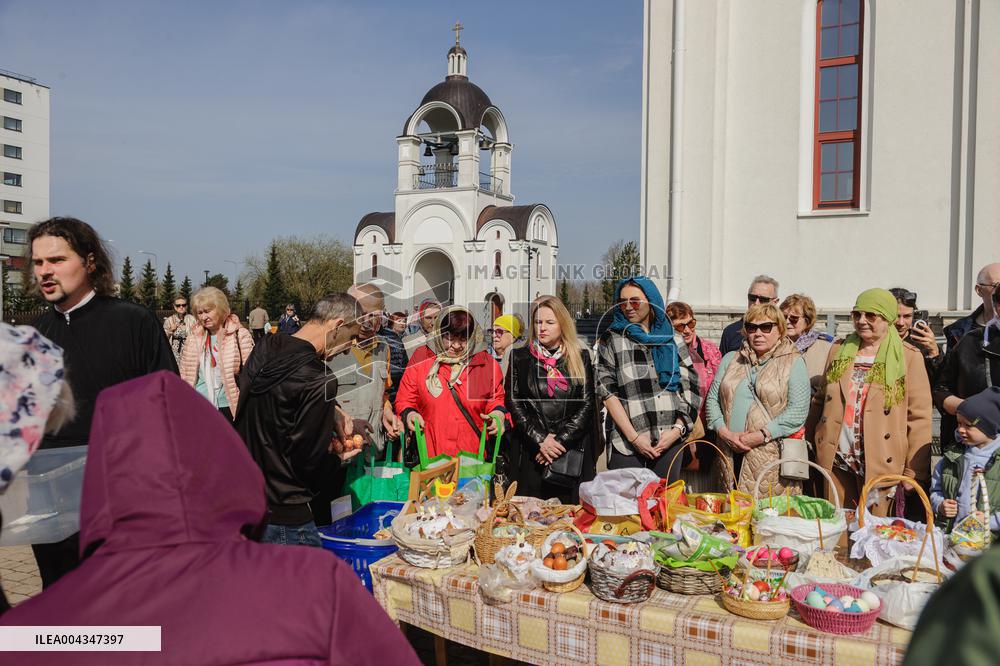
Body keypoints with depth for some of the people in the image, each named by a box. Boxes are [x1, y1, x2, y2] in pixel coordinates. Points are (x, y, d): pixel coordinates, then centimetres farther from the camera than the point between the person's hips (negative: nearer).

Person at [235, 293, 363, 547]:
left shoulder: (266, 348, 1)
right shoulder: (319, 382, -25)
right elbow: (310, 463, -20)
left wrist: (333, 412, 6)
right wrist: (337, 456, 1)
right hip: (282, 516, -9)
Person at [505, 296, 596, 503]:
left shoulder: (580, 358, 9)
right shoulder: (520, 357, 9)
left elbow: (587, 404, 2)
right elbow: (513, 402, 1)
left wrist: (561, 440, -9)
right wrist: (540, 440, -10)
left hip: (573, 452, 0)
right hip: (530, 454, 0)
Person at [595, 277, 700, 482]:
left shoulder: (673, 340, 12)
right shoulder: (612, 339, 5)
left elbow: (690, 387, 10)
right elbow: (606, 390, -3)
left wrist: (678, 429, -3)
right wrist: (633, 436, -10)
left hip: (670, 441, 2)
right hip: (626, 443, -2)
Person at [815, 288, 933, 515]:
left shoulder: (909, 356, -1)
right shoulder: (839, 349, 10)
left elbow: (919, 418, -4)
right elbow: (822, 399, 15)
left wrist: (914, 472, -8)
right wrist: (816, 442, 5)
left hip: (882, 463, -3)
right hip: (837, 461, 3)